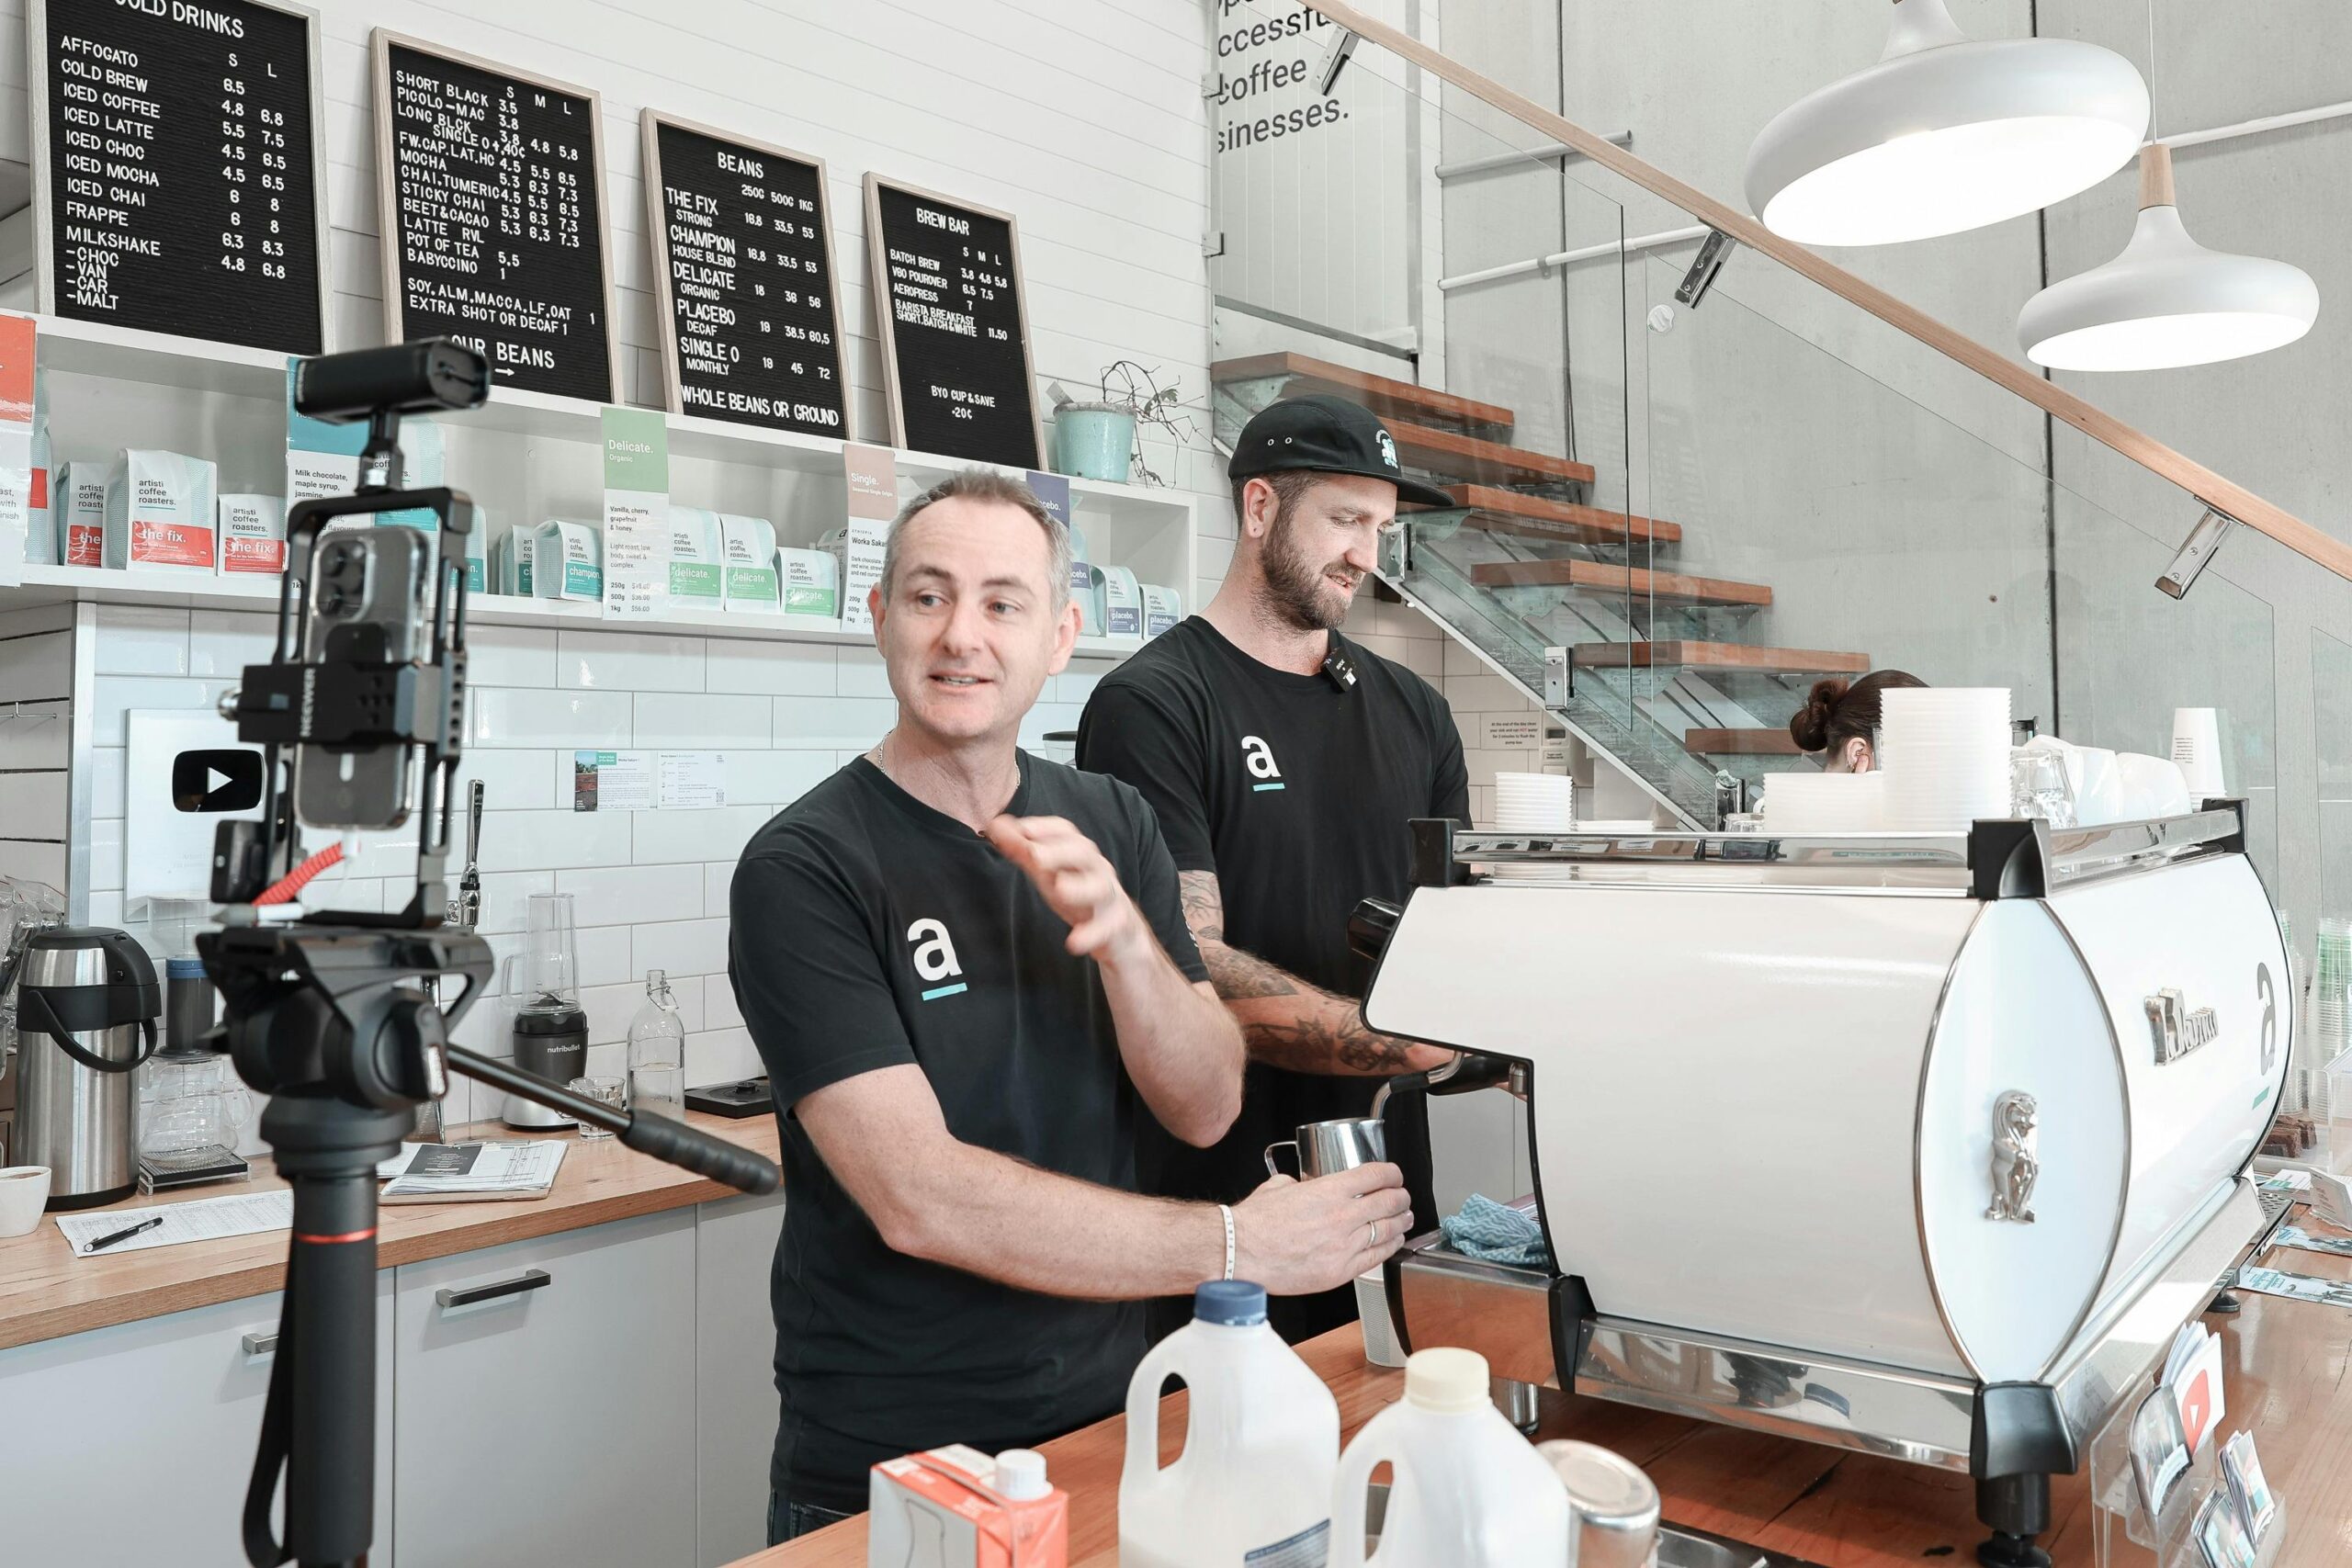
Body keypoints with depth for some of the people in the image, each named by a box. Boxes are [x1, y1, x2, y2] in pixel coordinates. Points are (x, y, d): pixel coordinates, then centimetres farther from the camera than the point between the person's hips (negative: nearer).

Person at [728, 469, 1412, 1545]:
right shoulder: (803, 870, -17)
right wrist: (1234, 1246, -21)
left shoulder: (1113, 825, -1)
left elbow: (1205, 1110, -5)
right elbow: (919, 1198, -24)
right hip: (884, 1470, -4)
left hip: (1104, 1419, 4)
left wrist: (1122, 937, -23)